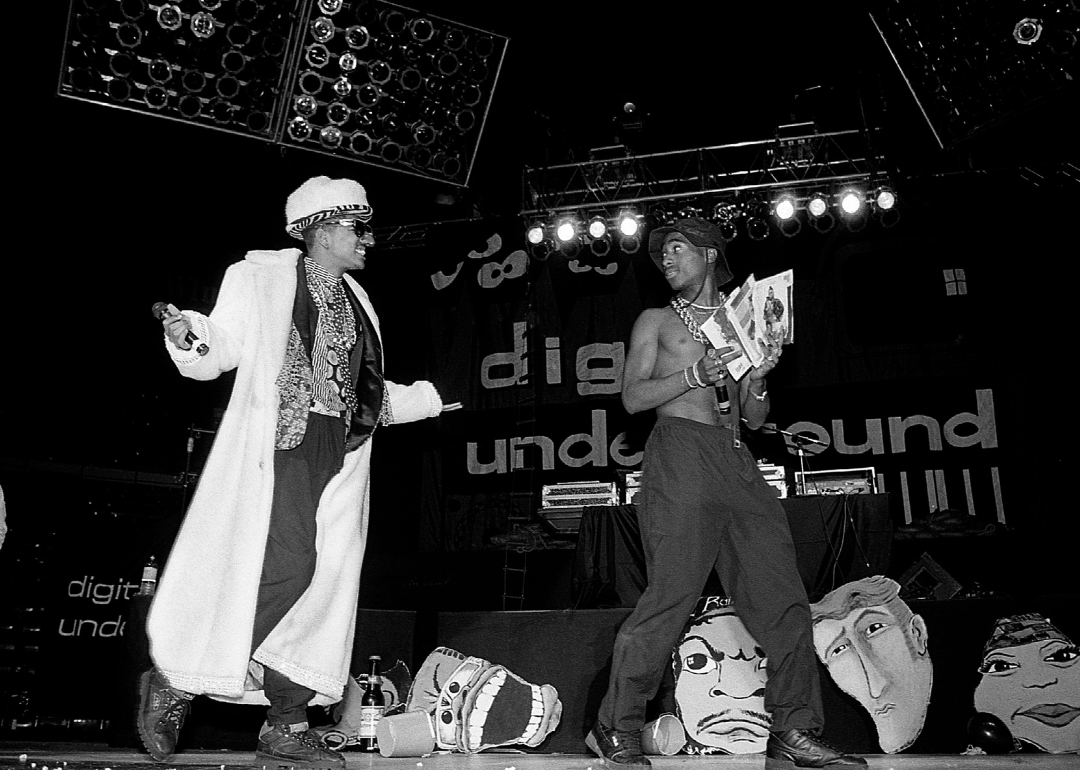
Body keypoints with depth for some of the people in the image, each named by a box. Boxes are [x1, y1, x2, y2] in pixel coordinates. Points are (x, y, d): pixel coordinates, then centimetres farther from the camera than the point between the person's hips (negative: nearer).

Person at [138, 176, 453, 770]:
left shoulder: (357, 301, 22)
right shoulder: (260, 277, 5)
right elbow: (218, 351, 1)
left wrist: (423, 398, 29)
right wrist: (189, 335, -20)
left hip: (337, 454, 6)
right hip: (275, 443, -6)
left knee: (324, 581, 0)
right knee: (286, 565, -19)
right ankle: (174, 679, 2)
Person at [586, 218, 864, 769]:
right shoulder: (656, 320, 14)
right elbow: (633, 397, 3)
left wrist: (757, 377, 1)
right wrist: (696, 374, -9)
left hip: (738, 463, 5)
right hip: (680, 454, -5)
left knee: (783, 595, -2)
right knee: (671, 594, -13)